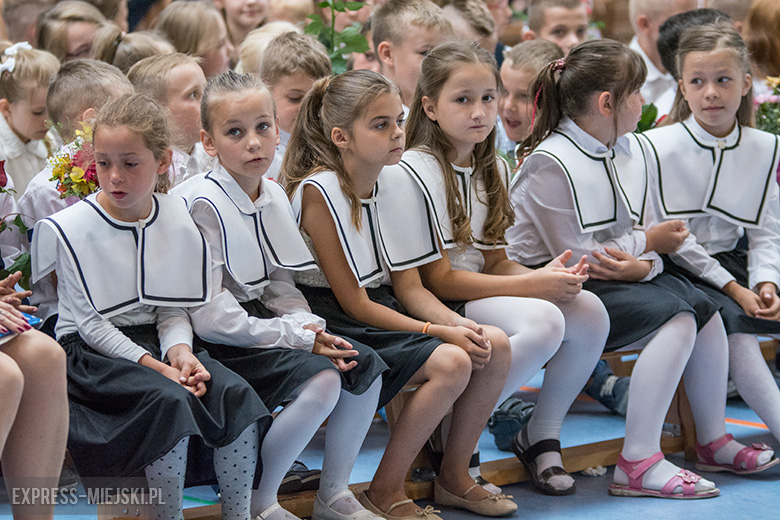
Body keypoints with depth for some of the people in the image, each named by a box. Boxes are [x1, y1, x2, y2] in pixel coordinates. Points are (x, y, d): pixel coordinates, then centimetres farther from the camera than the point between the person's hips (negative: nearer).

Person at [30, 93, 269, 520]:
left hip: (154, 340, 5)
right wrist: (155, 366, -19)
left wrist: (180, 351, -14)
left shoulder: (177, 221, 3)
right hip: (93, 353, -5)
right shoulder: (71, 229, -10)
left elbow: (174, 309, 8)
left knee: (235, 392, -19)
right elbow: (90, 324, -11)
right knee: (170, 401, -31)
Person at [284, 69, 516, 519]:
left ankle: (454, 477, 7)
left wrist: (457, 323, -13)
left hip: (386, 313, 8)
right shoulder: (318, 191, -19)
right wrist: (438, 331, -22)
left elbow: (409, 286, 6)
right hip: (337, 325, -7)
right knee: (451, 362, -26)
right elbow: (354, 303, -18)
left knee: (495, 346, -10)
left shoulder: (398, 181, 4)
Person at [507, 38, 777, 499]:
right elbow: (574, 255, -21)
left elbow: (644, 232, 9)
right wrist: (648, 244, -9)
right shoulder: (551, 164, -18)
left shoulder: (634, 151, 9)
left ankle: (714, 440, 9)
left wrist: (642, 266, -16)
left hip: (617, 277, 9)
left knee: (703, 307, -5)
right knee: (676, 319, -23)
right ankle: (638, 464, -26)